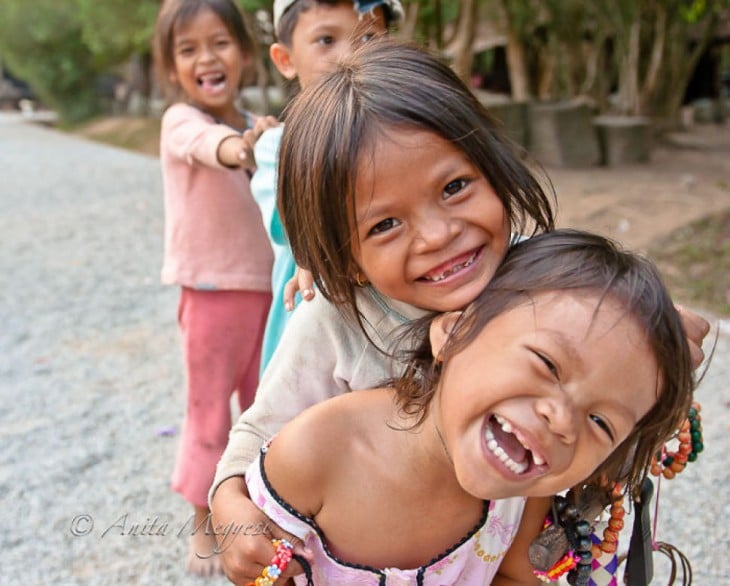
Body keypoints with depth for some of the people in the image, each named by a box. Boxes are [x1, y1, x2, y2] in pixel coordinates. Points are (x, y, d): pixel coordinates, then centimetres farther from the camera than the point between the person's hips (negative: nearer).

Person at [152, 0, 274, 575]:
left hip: (268, 287, 6)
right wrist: (236, 147, -60)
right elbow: (205, 143, -41)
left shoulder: (257, 128, 5)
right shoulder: (180, 122, -14)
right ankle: (205, 524, 25)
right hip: (212, 291, -6)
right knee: (211, 411, 7)